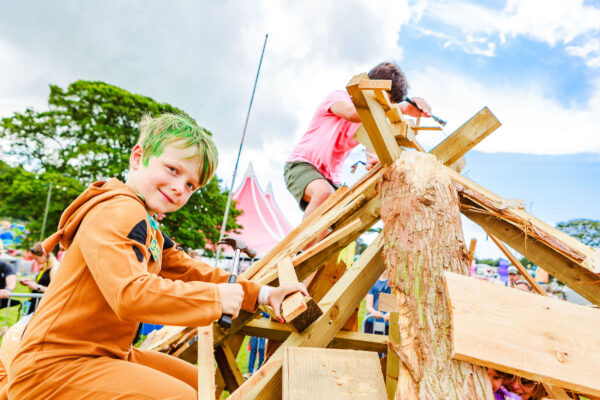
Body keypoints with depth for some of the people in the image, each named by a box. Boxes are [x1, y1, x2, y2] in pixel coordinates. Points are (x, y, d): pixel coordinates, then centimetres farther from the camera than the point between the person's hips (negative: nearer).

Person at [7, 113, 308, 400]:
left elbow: (192, 271, 12)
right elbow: (131, 295, -36)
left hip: (104, 356, 10)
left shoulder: (150, 231, 14)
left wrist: (262, 294, 2)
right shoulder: (117, 212, -22)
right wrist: (215, 297, -26)